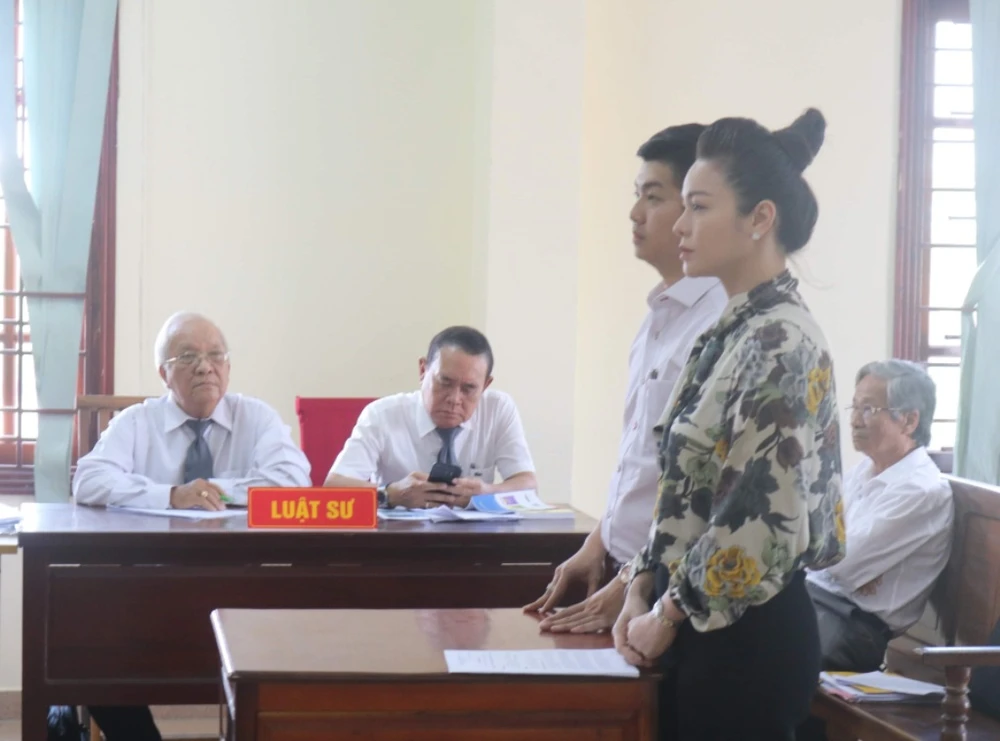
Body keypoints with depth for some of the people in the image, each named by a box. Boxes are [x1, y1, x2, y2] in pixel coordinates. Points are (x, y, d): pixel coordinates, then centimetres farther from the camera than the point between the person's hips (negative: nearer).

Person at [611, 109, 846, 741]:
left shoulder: (781, 344, -17)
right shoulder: (730, 333, 12)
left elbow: (763, 526, -22)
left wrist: (667, 616, -11)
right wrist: (641, 594, 5)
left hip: (748, 638, -9)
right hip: (701, 635, 9)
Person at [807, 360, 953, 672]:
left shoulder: (923, 491, -14)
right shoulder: (863, 469, 13)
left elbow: (842, 560, -17)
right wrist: (854, 564, -10)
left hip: (857, 623, -8)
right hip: (813, 590, 8)